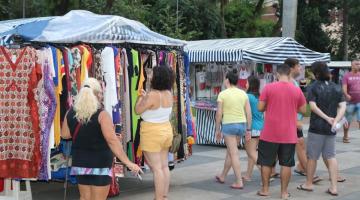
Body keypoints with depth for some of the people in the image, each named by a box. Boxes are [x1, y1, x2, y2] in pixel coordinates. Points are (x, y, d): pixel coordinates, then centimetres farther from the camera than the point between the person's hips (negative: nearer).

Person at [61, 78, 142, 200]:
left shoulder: (71, 113, -1)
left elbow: (65, 135, 9)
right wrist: (128, 162, -23)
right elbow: (112, 140, -23)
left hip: (80, 162, 5)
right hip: (100, 163, -5)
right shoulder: (101, 114, -17)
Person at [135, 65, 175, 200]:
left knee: (156, 168, -5)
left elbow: (138, 110, -11)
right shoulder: (169, 94, 2)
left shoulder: (153, 95, -21)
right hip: (166, 130, 8)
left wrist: (140, 98, 5)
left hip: (152, 133, -8)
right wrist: (146, 96, 23)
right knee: (164, 166, 13)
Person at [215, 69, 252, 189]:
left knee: (234, 154, -3)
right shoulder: (243, 94, 6)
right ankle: (222, 176, 32)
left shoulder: (222, 94, -7)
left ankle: (239, 182, -5)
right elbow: (249, 113, 4)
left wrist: (217, 130, 0)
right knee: (230, 152, 18)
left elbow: (219, 113, -8)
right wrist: (248, 129, 11)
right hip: (241, 125, 6)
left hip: (229, 125, -6)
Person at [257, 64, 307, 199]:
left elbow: (260, 108, -5)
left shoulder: (268, 88, -7)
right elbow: (303, 110, 5)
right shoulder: (297, 90, -2)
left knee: (266, 162, 12)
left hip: (270, 134, -1)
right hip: (289, 135, 1)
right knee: (286, 164, 8)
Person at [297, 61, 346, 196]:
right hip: (331, 128, 5)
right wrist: (336, 121, -11)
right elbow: (343, 106, -3)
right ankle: (333, 187, 6)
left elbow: (313, 106, -18)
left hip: (317, 127, -4)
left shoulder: (314, 87, -8)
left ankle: (308, 184, 21)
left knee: (312, 156, 9)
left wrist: (327, 118, -16)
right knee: (330, 156, 10)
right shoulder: (337, 88, 5)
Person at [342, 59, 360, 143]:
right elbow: (344, 87, -13)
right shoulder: (347, 76, -1)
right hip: (350, 102, -1)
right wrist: (346, 95, -31)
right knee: (347, 121, 10)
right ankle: (345, 137, 26)